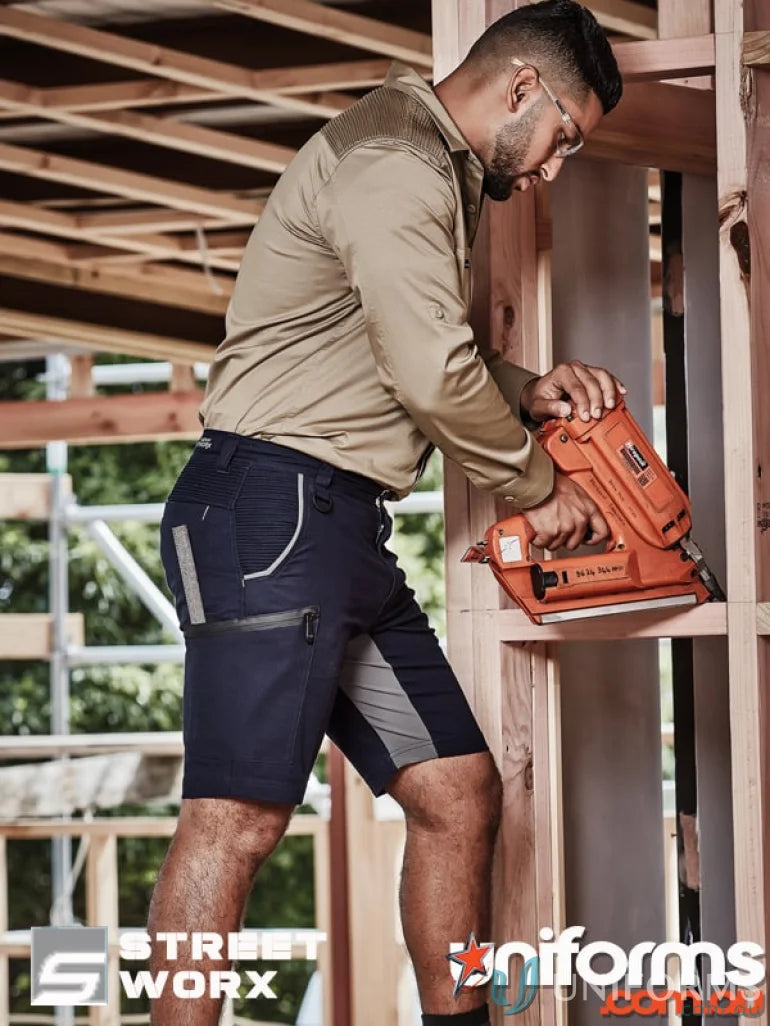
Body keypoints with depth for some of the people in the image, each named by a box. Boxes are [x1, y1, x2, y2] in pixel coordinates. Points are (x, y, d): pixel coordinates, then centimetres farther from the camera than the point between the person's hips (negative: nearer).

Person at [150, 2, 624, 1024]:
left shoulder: (442, 176, 23)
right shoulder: (391, 163, -11)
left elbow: (437, 359, 31)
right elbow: (432, 377, -17)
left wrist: (530, 391, 11)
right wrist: (538, 487, -2)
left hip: (346, 524, 10)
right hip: (272, 505, -10)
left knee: (460, 792, 7)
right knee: (240, 817, -17)